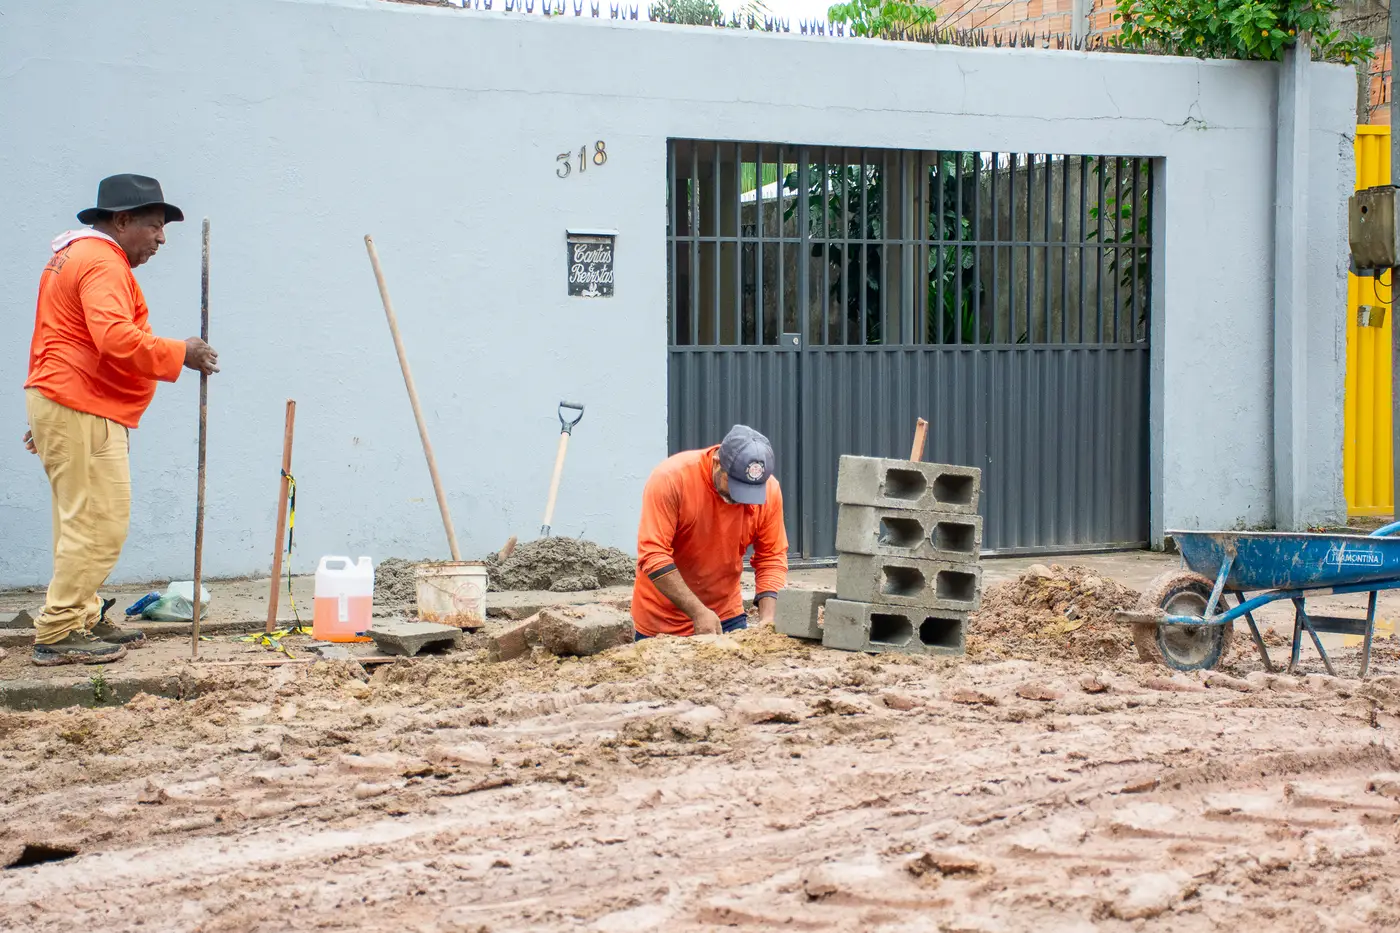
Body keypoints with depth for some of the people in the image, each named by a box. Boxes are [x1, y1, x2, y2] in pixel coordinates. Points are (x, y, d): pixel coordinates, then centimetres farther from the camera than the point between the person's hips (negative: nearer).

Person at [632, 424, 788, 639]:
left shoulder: (769, 490, -11)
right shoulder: (671, 478, -23)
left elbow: (772, 558, -3)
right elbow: (653, 554, -25)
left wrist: (767, 617, -18)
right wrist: (698, 612, -29)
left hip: (727, 617, 3)